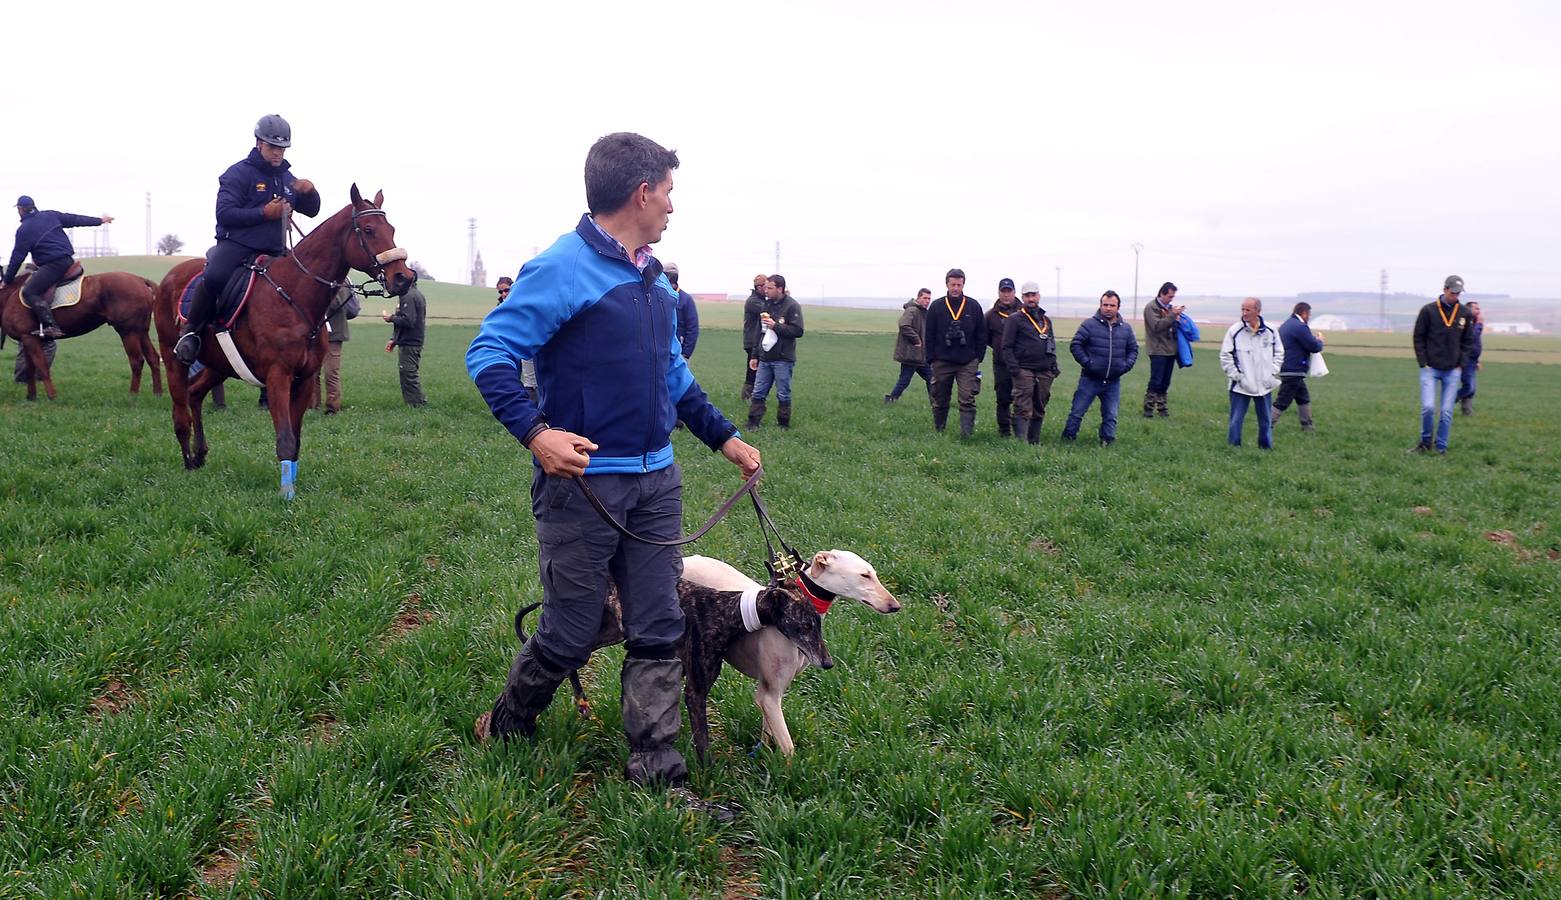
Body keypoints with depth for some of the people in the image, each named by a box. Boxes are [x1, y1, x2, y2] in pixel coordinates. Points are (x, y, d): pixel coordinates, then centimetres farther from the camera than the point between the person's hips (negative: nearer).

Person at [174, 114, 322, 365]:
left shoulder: (286, 177, 17)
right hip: (237, 243, -7)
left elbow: (311, 211, 20)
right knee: (215, 277, -34)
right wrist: (264, 213, -20)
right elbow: (224, 213, -13)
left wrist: (310, 192, -2)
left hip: (275, 250, 7)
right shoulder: (238, 173, -4)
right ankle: (191, 331, -14)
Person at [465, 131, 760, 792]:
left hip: (656, 480, 7)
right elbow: (489, 352, -16)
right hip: (583, 481, -7)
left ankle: (655, 769, 18)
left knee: (659, 631, 7)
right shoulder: (562, 268, -13)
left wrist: (725, 437, 21)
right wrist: (534, 431, -30)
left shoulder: (653, 277, 13)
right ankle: (507, 727, 33)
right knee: (570, 636, 5)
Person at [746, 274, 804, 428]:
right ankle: (753, 423, 9)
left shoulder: (792, 306, -8)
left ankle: (783, 425, 13)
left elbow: (798, 331, -16)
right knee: (758, 393, 5)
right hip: (765, 358, 6)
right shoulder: (766, 304, 12)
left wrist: (775, 326, -20)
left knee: (783, 395, 2)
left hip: (783, 360, -6)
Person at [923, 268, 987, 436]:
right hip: (942, 362, 1)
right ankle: (938, 432, 24)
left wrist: (979, 357, 3)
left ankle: (966, 433, -14)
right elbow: (929, 335, 5)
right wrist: (931, 358, -1)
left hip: (968, 363, -1)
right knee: (940, 400, 10)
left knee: (967, 400, -11)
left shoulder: (974, 306, 3)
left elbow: (981, 335, 8)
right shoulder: (936, 306, 2)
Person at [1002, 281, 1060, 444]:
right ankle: (1021, 441, -15)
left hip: (1044, 372, 6)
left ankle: (1035, 442, 16)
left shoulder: (1046, 319, 18)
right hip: (1024, 371, -6)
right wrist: (1014, 368, -14)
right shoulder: (1015, 319, 0)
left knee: (1039, 409, 9)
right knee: (1023, 409, -12)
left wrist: (1054, 365, 14)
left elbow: (1052, 344, 24)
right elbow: (1007, 346, -4)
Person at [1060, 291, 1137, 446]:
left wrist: (1127, 365, 1)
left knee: (1110, 416, 8)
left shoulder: (1126, 328, 7)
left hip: (1113, 381, 3)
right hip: (1090, 379, -3)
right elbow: (1075, 345, -7)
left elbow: (1133, 349, 17)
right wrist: (1086, 362, -14)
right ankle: (1067, 439, 9)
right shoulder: (1089, 324, -6)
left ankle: (1107, 442, 18)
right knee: (1077, 412, 0)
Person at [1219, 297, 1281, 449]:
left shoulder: (1271, 331, 1)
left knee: (1266, 420, 12)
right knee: (1236, 420, -1)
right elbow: (1225, 356, -4)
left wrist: (1273, 373, 3)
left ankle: (1267, 448, 24)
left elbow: (1278, 353, 14)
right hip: (1241, 386, -3)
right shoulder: (1234, 331, -8)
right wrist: (1236, 375, -8)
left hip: (1264, 385, 3)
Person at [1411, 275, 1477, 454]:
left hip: (1452, 371, 2)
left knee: (1447, 411, 1)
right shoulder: (1428, 310, -3)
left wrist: (1461, 364, 2)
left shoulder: (1465, 313, 4)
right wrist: (1423, 363, -6)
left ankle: (1441, 448, 10)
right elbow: (1418, 338, 0)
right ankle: (1425, 442, 9)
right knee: (1428, 407, -12)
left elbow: (1468, 341, 11)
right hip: (1430, 369, -2)